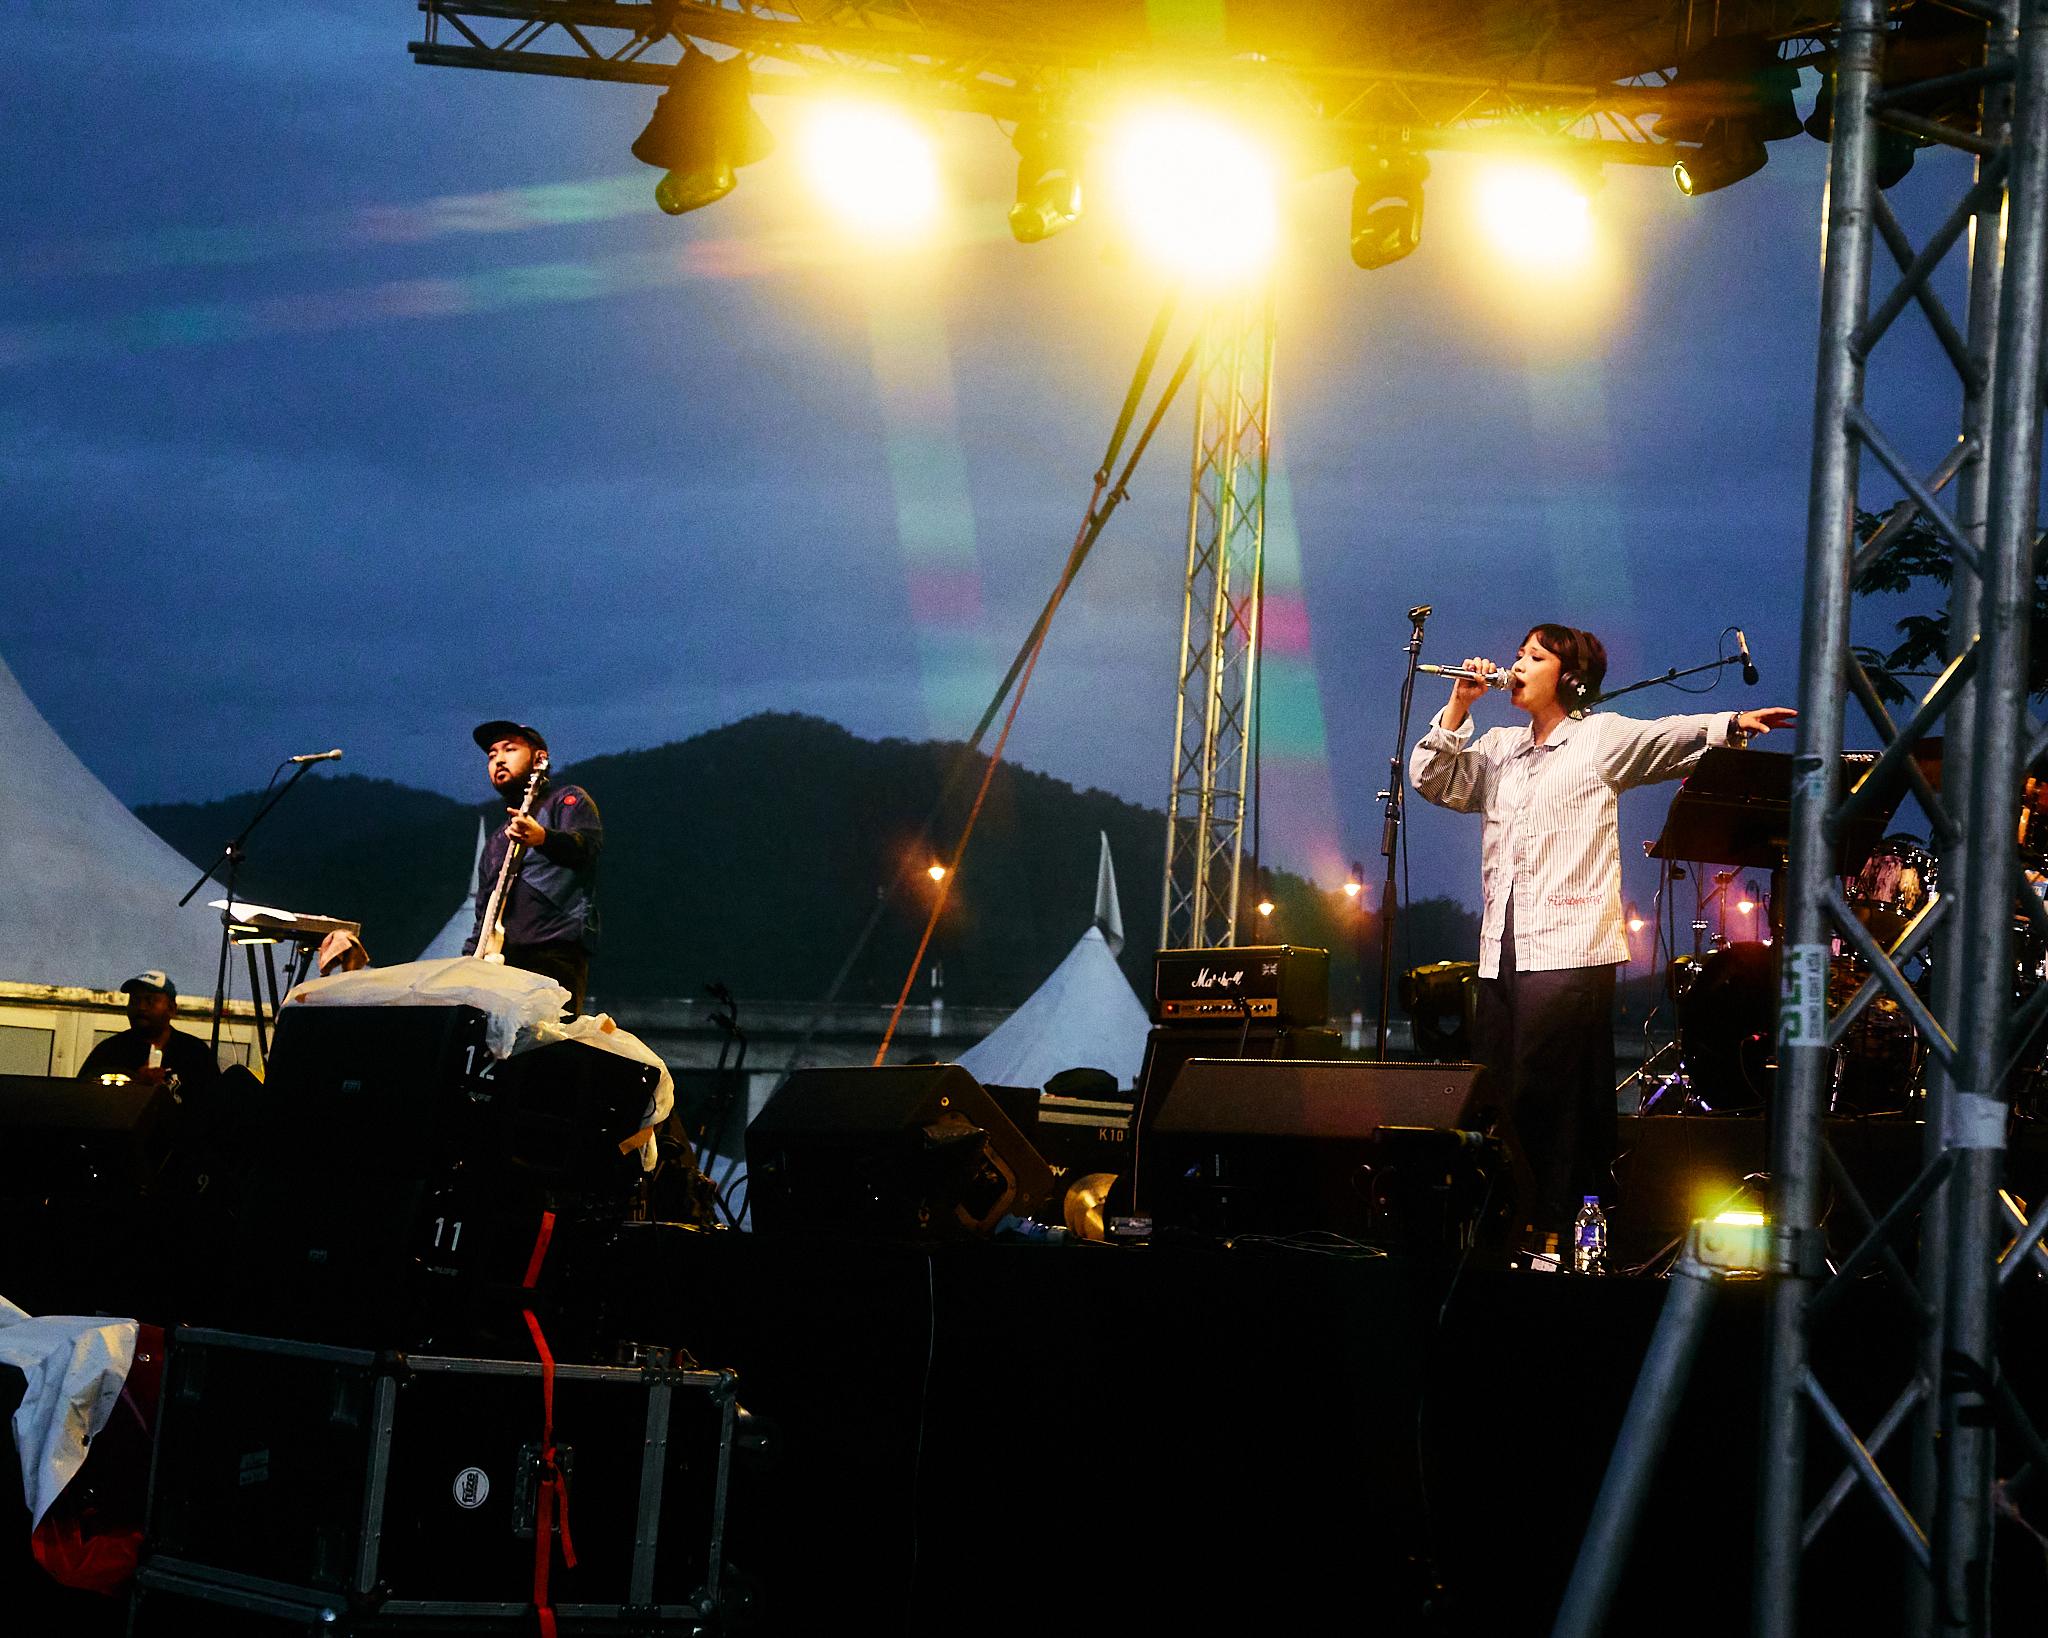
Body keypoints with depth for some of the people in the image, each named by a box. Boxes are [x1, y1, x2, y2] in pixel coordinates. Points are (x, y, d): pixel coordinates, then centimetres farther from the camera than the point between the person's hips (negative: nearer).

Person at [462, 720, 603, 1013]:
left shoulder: (567, 800, 11)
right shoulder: (495, 843, 33)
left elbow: (589, 844, -11)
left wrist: (543, 838, -32)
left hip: (554, 953, -6)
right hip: (498, 961, 6)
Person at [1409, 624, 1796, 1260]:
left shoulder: (1602, 738, 4)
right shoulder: (1497, 748, 19)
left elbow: (1670, 737, -7)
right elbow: (1433, 781, 12)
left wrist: (1731, 724, -23)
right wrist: (1459, 705, 5)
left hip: (1570, 949, -6)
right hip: (1501, 950, 6)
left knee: (1545, 1095, -10)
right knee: (1501, 1094, 6)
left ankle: (1554, 1228, -4)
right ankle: (1509, 1220, 14)